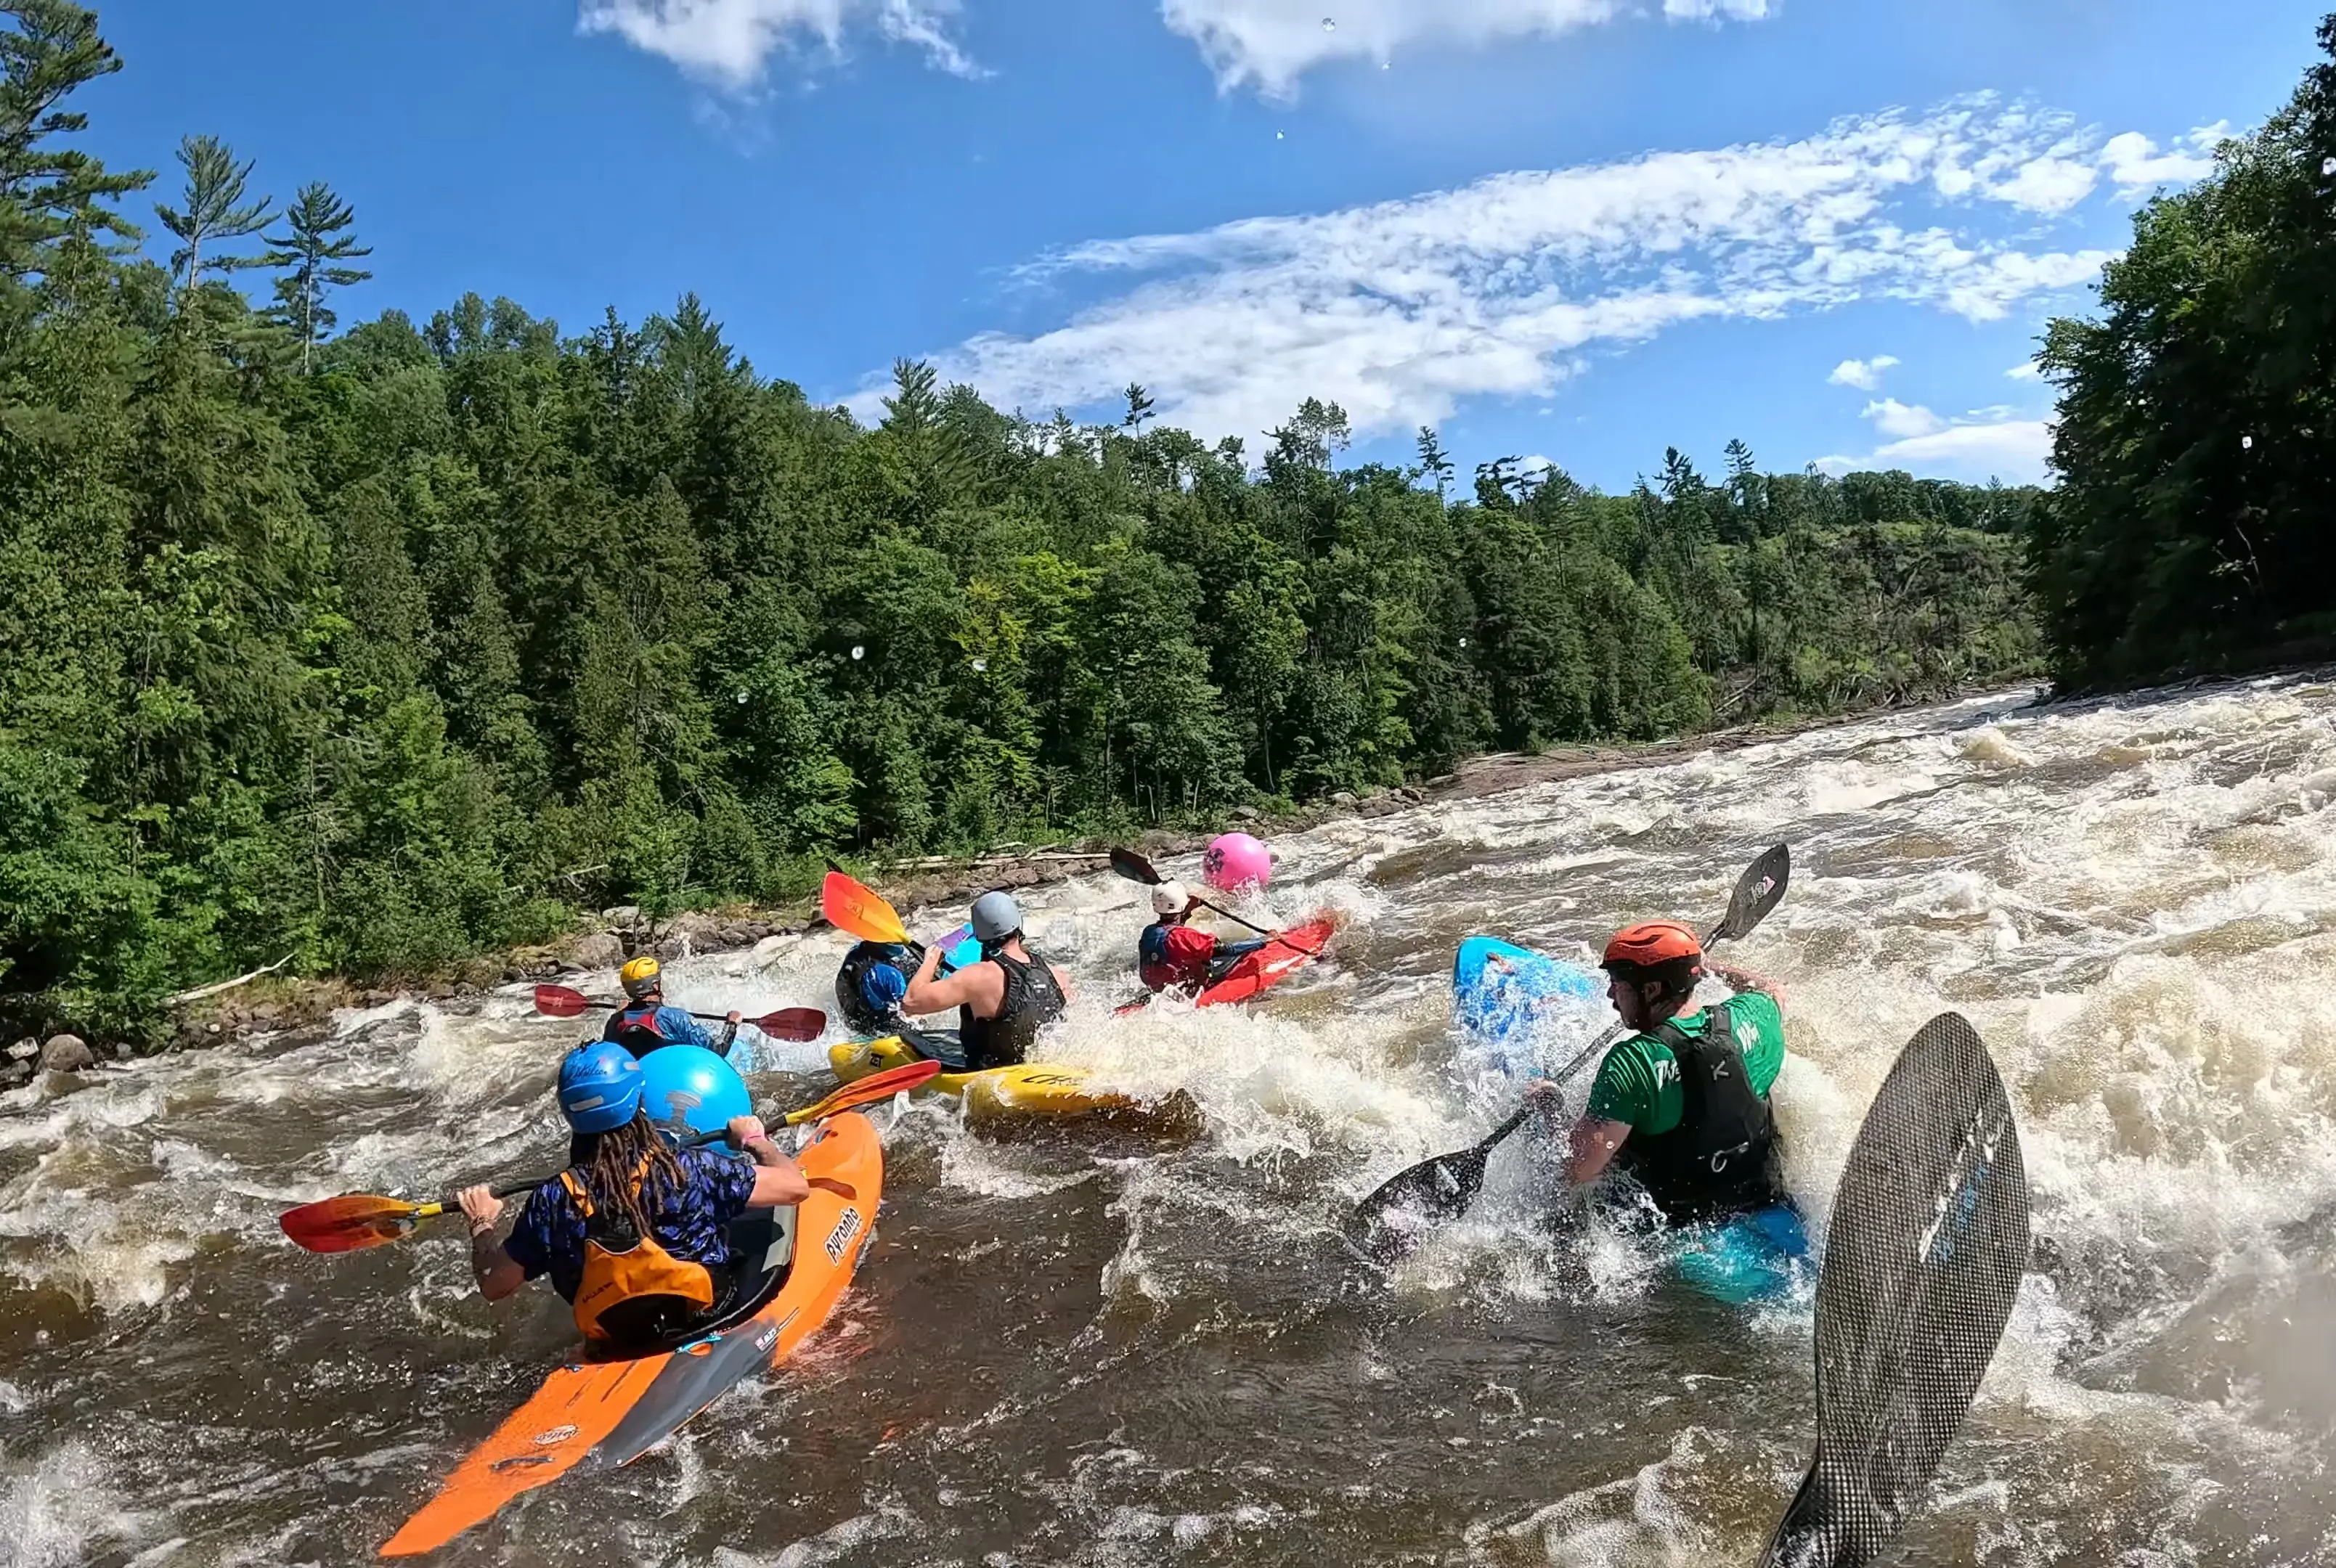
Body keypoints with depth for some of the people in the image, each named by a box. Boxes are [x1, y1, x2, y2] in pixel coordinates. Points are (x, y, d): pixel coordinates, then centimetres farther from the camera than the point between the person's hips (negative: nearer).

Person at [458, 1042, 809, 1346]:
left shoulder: (552, 1201, -16)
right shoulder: (691, 1170, -24)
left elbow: (494, 1286, -2)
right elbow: (795, 1186, -17)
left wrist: (482, 1223, 16)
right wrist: (756, 1141, 2)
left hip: (620, 1348, 4)